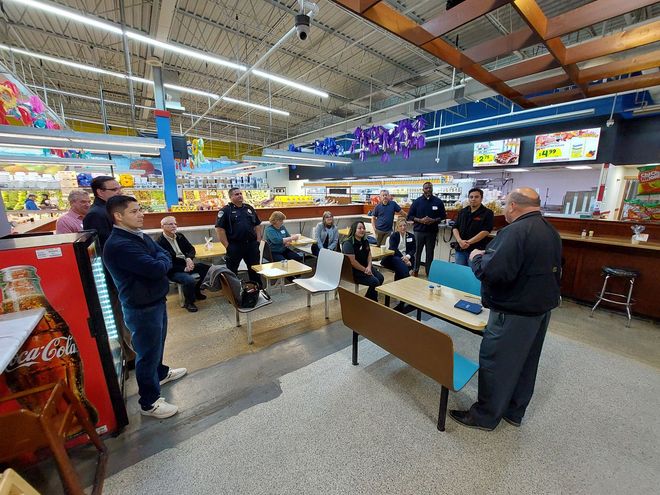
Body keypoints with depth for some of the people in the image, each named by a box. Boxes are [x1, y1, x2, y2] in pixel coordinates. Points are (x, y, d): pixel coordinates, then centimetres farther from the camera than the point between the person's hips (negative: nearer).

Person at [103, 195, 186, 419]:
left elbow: (166, 257, 5)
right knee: (147, 352, 6)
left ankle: (160, 373, 51)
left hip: (156, 300, 9)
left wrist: (159, 261, -15)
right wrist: (160, 259, -10)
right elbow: (156, 269, -31)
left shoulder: (141, 236, 5)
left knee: (157, 344, 27)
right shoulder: (118, 245, -25)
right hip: (141, 308, -9)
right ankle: (149, 402, 24)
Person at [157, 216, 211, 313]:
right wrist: (183, 269, -21)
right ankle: (188, 302, -3)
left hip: (186, 264, 7)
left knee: (207, 268, -4)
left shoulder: (180, 236, 7)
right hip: (173, 270, -7)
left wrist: (189, 258, -13)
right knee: (189, 280, -32)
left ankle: (196, 290, 16)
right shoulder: (159, 243, -14)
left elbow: (191, 248, 10)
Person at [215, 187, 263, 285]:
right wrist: (227, 246, -13)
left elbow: (257, 225, 15)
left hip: (252, 244, 4)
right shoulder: (225, 211, -3)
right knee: (231, 271, 7)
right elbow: (219, 229, -8)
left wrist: (258, 240, 5)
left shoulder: (249, 208, 12)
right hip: (235, 246, -4)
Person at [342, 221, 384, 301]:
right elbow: (352, 261, -22)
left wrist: (369, 267, -7)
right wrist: (365, 270, -15)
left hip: (366, 267, 9)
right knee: (375, 282, -19)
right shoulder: (348, 243, -18)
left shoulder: (365, 241, 8)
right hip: (353, 271, -8)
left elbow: (369, 255, 11)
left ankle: (373, 298, 12)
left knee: (380, 277, -8)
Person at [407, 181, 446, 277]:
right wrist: (420, 220, -14)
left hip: (432, 231, 1)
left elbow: (443, 216, 7)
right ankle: (415, 270, 24)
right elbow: (410, 216, 1)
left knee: (430, 253, 8)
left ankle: (429, 272, 20)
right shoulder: (417, 201, 1)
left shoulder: (438, 202, 3)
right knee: (417, 251, 8)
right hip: (419, 231, 0)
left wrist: (434, 220, -12)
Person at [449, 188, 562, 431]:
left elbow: (493, 272, -32)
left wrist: (476, 258, -14)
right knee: (525, 363, 20)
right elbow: (553, 270, 19)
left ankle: (485, 416, 21)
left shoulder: (516, 231, -24)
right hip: (542, 307, 10)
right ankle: (514, 411, 38)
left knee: (496, 362, 5)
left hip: (515, 312, -10)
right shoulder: (551, 231, 8)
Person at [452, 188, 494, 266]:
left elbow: (485, 231, -10)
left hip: (477, 250, -4)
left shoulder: (487, 213, -1)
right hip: (460, 249, 4)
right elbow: (455, 228, 7)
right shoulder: (462, 212, 13)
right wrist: (460, 241, -11)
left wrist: (468, 242, -16)